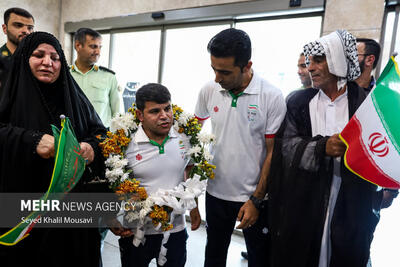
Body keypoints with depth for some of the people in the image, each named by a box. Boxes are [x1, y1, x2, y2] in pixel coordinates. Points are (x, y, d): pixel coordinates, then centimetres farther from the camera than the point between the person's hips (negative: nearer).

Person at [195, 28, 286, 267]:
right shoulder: (208, 91, -4)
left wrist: (256, 200, -10)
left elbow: (273, 153, -11)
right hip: (216, 193, 3)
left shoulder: (272, 97, -15)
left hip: (255, 196, -3)